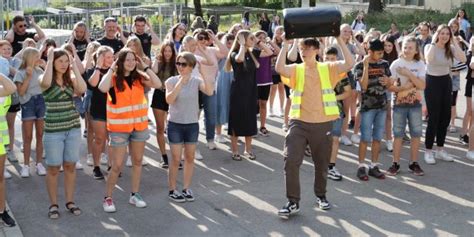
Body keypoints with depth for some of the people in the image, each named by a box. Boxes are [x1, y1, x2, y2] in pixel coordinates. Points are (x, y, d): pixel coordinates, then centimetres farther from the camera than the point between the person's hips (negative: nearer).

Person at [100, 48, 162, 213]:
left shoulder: (139, 77, 0)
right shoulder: (113, 78, -10)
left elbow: (158, 84, -13)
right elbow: (103, 88, -31)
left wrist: (145, 67, -10)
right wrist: (112, 68, -20)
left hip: (139, 126, 4)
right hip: (119, 128, -4)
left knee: (137, 161, 14)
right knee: (117, 166, -1)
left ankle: (134, 195, 28)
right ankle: (107, 198, 14)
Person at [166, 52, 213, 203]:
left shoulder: (196, 81, -4)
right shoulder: (172, 81, -7)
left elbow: (210, 92, -22)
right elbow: (169, 100, -23)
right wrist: (180, 82, -27)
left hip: (192, 124, 2)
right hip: (175, 124, -2)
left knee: (190, 158, 11)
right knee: (176, 159, 1)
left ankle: (186, 188, 24)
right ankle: (172, 190, 15)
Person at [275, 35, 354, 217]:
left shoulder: (328, 69, 3)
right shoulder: (296, 69, 3)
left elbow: (349, 63, -12)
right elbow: (280, 68, -18)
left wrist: (339, 39, -14)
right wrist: (285, 43, -17)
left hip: (323, 123, 0)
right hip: (299, 123, 0)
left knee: (321, 163, 14)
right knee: (291, 160, -10)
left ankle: (321, 195, 36)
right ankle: (293, 201, 1)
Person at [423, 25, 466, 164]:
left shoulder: (450, 49, 3)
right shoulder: (430, 47, -9)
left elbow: (463, 59, -15)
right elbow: (429, 59, -32)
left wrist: (454, 43, -13)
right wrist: (434, 42, -24)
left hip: (446, 82, 5)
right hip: (432, 82, -5)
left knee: (445, 116, 8)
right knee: (433, 117, -7)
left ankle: (440, 149, 20)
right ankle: (428, 151, 2)